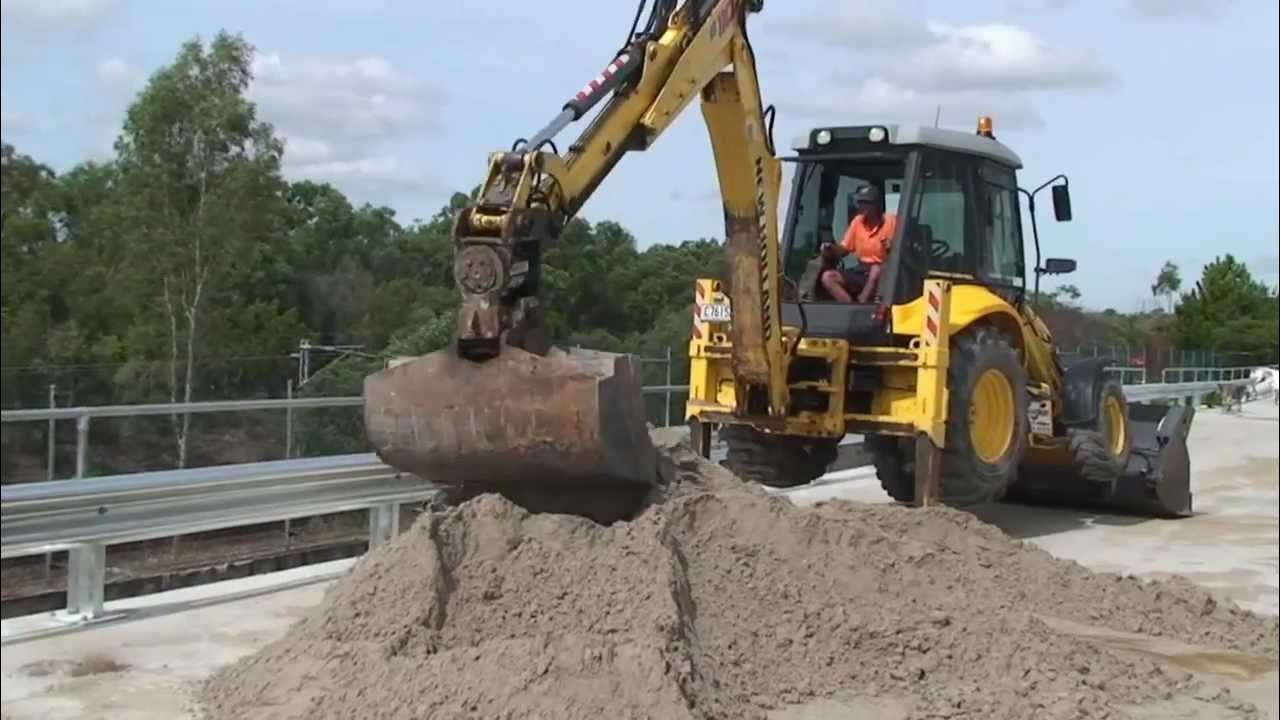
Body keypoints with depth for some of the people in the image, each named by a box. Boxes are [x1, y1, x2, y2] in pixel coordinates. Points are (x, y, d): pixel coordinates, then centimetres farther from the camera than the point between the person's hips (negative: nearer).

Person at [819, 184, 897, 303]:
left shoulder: (891, 221, -9)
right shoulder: (858, 221, 6)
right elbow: (843, 249, 12)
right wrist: (831, 250, -10)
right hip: (863, 271, 6)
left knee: (876, 269, -40)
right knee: (827, 277, -13)